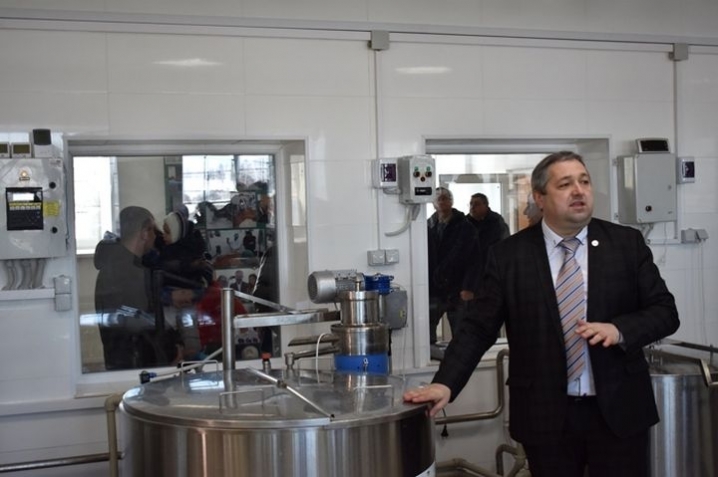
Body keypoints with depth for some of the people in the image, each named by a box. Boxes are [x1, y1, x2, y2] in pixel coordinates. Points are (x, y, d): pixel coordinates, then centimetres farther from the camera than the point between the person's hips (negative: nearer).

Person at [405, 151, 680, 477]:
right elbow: (478, 328, -2)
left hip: (619, 410, 1)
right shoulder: (508, 255, -1)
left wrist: (619, 330, -17)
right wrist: (445, 384, -15)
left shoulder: (627, 243, 2)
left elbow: (665, 311, 3)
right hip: (545, 415, -1)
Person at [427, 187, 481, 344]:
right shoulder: (428, 227, 6)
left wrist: (468, 287, -14)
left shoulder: (465, 227, 0)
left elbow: (474, 260, -5)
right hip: (433, 291, 2)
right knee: (426, 336, 0)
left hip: (457, 292, -2)